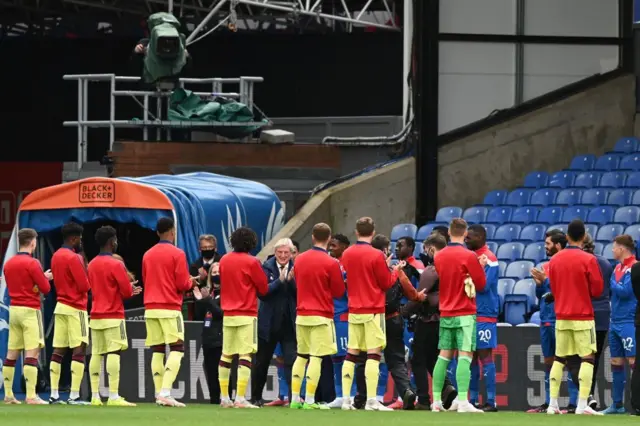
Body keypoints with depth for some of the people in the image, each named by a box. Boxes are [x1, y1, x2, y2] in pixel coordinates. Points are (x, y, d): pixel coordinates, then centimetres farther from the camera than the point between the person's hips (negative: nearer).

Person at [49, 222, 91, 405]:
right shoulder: (73, 258, -14)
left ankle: (54, 394, 4)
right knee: (79, 350, -8)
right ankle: (74, 396, -15)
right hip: (76, 309, -8)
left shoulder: (56, 256, 12)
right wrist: (85, 271, 4)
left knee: (58, 350, 6)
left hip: (60, 306, 8)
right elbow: (84, 286, -16)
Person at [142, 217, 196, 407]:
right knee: (177, 349, -5)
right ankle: (166, 392, -20)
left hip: (150, 309, 6)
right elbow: (182, 284, -10)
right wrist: (191, 282, 13)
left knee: (157, 351, 7)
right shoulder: (177, 254, -7)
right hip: (170, 309, -6)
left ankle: (159, 394, 3)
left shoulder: (147, 255, 10)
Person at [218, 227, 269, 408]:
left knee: (226, 355, 11)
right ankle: (240, 399, -15)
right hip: (246, 315, -6)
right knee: (245, 355, -8)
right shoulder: (251, 262, -10)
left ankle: (224, 397, 14)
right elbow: (264, 288, -3)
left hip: (227, 315, 6)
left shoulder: (224, 260, 6)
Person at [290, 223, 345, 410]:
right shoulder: (331, 263, -12)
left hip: (302, 315, 6)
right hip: (321, 317, -6)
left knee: (301, 356, 13)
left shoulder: (300, 259, 5)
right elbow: (339, 292, -5)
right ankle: (309, 401, -9)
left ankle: (295, 399, 12)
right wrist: (340, 275, 11)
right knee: (316, 357, -5)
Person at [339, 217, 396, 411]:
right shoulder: (376, 256, -12)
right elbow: (387, 283, -6)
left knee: (351, 354, 9)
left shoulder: (347, 254, 4)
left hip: (354, 310, 5)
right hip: (373, 311, -5)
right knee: (373, 354, -6)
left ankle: (346, 399, 7)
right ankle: (371, 401, -12)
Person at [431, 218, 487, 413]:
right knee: (465, 355, -9)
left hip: (445, 313, 6)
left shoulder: (439, 256, 6)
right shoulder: (469, 256, -11)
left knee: (444, 356, 11)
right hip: (465, 314, -6)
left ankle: (436, 401, 12)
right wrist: (481, 266, 9)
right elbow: (481, 284, -7)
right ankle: (462, 401, -18)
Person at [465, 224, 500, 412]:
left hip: (484, 315, -9)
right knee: (472, 356, 9)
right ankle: (472, 400, 14)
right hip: (470, 313, 9)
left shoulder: (489, 258, -11)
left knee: (485, 355, -8)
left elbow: (484, 285, -19)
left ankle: (491, 402, -7)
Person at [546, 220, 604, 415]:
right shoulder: (588, 260, -10)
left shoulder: (554, 260, 4)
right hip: (583, 317, -5)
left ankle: (553, 404, 10)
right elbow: (598, 290, -7)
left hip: (561, 317, 5)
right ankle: (582, 405, -12)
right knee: (587, 358, -2)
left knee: (559, 359, 12)